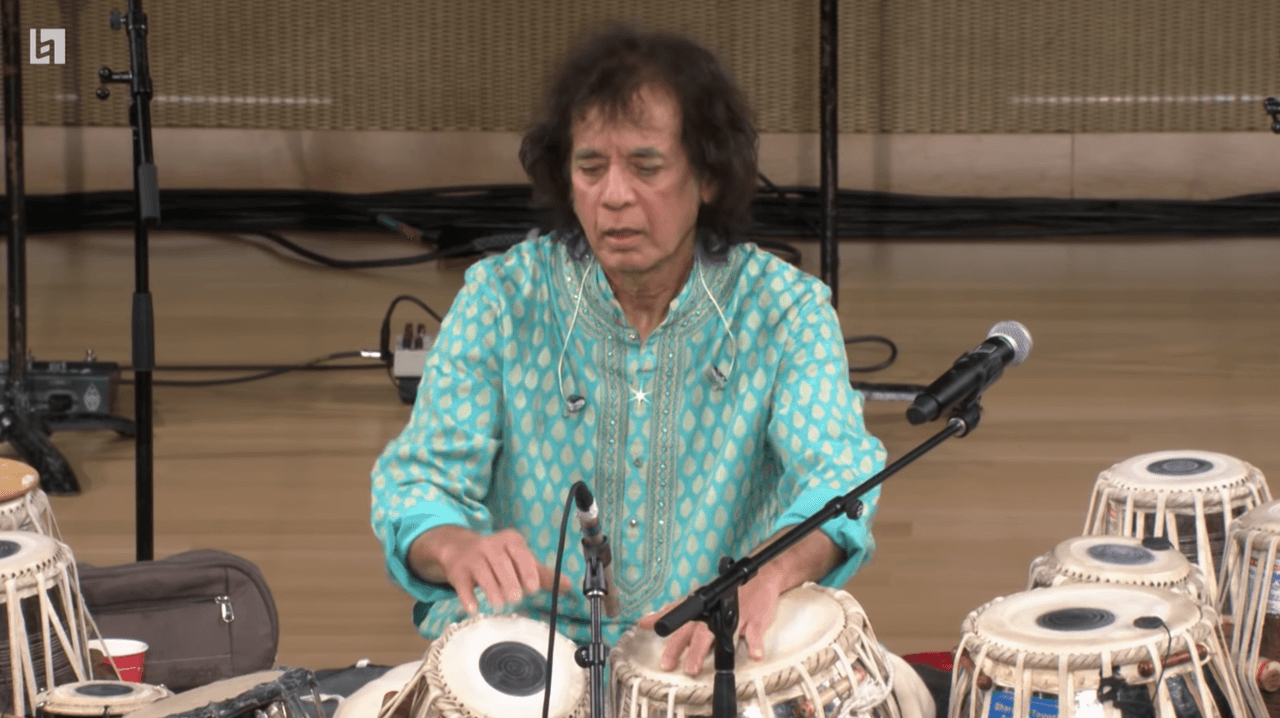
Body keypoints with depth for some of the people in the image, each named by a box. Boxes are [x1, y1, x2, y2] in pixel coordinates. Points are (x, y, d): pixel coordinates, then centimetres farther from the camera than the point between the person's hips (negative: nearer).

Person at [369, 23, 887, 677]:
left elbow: (837, 475, -16)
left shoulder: (785, 310, -2)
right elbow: (421, 481, -4)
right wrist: (460, 549, -31)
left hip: (708, 666, 0)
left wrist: (767, 577, -40)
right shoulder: (501, 300, 0)